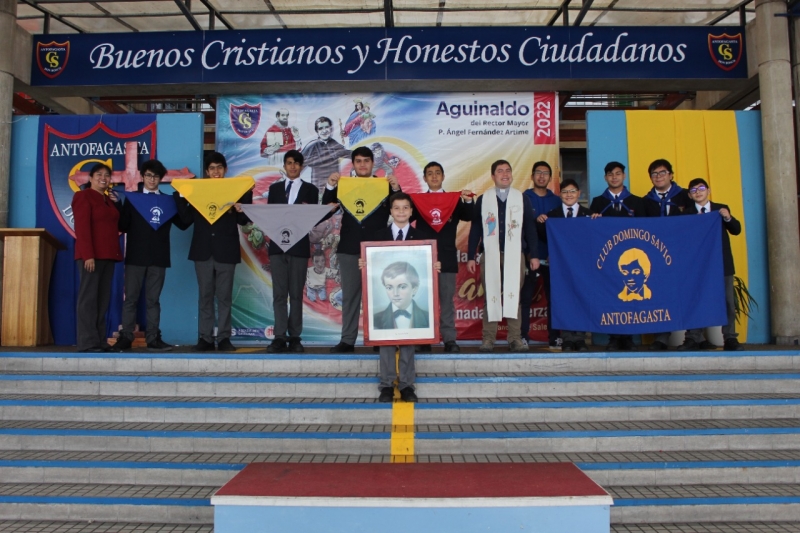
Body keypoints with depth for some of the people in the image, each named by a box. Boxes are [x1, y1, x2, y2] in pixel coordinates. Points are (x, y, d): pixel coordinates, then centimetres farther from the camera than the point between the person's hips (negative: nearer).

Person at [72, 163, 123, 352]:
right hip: (91, 255, -7)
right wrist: (88, 255, -20)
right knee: (89, 297, -7)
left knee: (103, 299, 6)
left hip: (108, 255, 7)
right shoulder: (83, 196, -1)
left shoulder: (109, 199, 21)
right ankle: (87, 342, -7)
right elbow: (82, 227, -12)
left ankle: (100, 341, 8)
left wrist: (117, 203, 10)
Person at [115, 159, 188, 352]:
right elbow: (123, 227, 2)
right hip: (136, 256, -1)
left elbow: (183, 224, 4)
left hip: (159, 257, 1)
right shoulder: (132, 198, 8)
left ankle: (153, 338, 6)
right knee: (131, 298, 1)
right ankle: (125, 338, 5)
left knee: (153, 299, 5)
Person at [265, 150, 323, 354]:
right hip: (277, 245, 2)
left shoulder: (310, 190, 8)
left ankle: (294, 337, 7)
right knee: (279, 293, -1)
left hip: (299, 246, -1)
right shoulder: (274, 188, 15)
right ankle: (280, 337, -1)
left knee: (296, 293, 3)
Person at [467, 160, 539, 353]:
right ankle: (488, 338, 3)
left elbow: (530, 228, 8)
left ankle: (515, 338, 4)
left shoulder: (522, 199, 8)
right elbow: (475, 230, 8)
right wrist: (471, 257, 4)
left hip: (515, 255, 0)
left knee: (514, 296, -1)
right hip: (490, 255, 0)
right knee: (490, 296, -1)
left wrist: (534, 255, 4)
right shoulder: (483, 200, 8)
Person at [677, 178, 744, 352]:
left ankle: (730, 338, 8)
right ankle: (694, 339, 6)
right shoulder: (687, 213, 5)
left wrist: (728, 218, -13)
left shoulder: (721, 208, 9)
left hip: (722, 262, 1)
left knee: (727, 301, 2)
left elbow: (736, 230, 4)